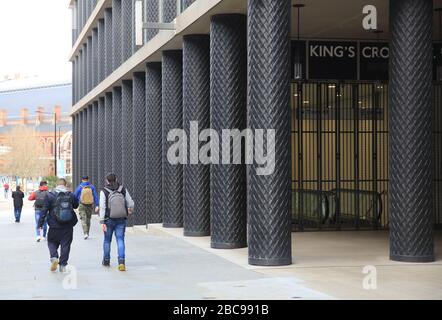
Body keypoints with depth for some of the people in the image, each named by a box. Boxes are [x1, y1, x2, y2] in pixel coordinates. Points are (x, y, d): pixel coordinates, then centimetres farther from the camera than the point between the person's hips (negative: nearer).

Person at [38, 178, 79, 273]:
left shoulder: (50, 195, -7)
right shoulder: (71, 195, -1)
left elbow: (44, 210, -7)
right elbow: (76, 205, 17)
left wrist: (40, 223, -1)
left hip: (54, 226, -1)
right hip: (68, 226, 1)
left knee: (52, 242, 16)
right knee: (65, 244, 9)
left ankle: (54, 257, -8)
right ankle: (63, 265, 10)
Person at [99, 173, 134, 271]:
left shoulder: (104, 192, -10)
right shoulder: (123, 190, -3)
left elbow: (102, 207, -13)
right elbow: (130, 203, 2)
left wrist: (102, 222, -12)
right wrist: (130, 210, 24)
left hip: (109, 220, -1)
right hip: (121, 219, 1)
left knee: (107, 240, 16)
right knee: (120, 240, 1)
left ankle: (106, 261, 29)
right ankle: (121, 261, -13)